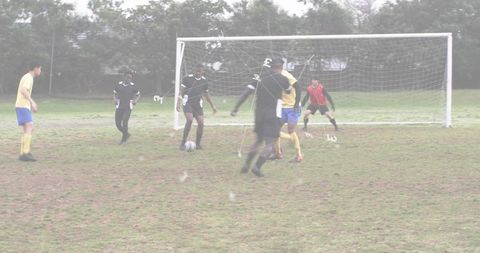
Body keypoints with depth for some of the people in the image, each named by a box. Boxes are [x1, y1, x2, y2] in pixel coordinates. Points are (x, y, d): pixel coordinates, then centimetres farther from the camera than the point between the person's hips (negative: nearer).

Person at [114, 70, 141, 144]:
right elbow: (115, 93, 20)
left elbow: (138, 95, 13)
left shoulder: (132, 86, -1)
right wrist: (115, 100, 3)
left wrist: (135, 101, -2)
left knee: (125, 122, -14)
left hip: (128, 107, -3)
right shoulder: (119, 85, 3)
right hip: (119, 107, 3)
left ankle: (124, 139, -1)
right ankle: (126, 134, 27)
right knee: (118, 123, 2)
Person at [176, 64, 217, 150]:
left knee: (201, 122, -8)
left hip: (198, 104, 4)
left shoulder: (204, 81, 9)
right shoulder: (187, 78, -4)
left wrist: (212, 106, 17)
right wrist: (178, 102, -13)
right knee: (190, 120, -24)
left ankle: (198, 143, 9)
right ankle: (183, 142, -14)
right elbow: (181, 91, -3)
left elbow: (206, 94, 19)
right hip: (187, 103, -4)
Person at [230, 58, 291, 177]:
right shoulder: (281, 78, -4)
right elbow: (289, 90, 16)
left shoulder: (260, 77, 8)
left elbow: (246, 93, 2)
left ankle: (246, 165, 16)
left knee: (259, 140, 22)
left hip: (259, 113, 6)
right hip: (273, 114, -5)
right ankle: (257, 166, -21)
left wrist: (236, 108, 5)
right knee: (270, 144, -5)